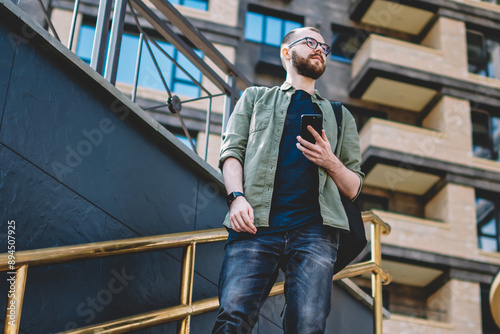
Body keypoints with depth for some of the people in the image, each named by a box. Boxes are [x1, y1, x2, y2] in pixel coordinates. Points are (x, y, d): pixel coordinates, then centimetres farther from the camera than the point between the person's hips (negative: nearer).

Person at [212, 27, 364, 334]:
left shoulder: (340, 116, 31)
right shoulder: (255, 97, 28)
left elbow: (353, 189, 24)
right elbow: (232, 150, 13)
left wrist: (331, 163, 2)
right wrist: (237, 197, -7)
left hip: (315, 228, 1)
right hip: (255, 224, -1)